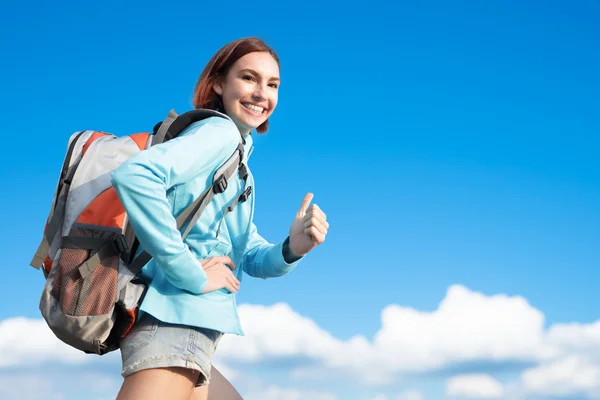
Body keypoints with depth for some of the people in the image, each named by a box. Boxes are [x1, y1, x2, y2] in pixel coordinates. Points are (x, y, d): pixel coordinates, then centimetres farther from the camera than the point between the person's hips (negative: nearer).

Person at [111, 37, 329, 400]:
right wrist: (191, 274, -22)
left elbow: (253, 258, 16)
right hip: (175, 317, -10)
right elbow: (133, 175, -27)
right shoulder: (219, 132, -8)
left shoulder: (235, 159, 22)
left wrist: (293, 248, -7)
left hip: (193, 323, 10)